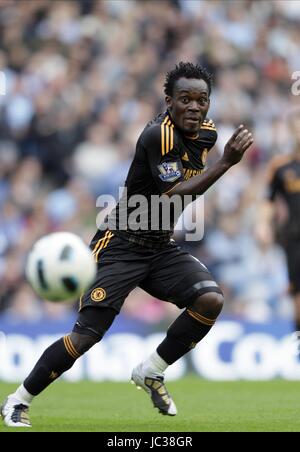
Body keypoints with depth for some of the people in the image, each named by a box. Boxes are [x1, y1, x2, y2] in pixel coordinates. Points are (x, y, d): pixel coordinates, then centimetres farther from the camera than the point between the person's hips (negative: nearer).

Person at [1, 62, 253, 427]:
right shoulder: (159, 135, -21)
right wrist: (225, 163, -35)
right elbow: (174, 196, -31)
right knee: (86, 336, -15)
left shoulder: (206, 133, 3)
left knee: (210, 300, -19)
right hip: (121, 246, -7)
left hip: (162, 248, 7)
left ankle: (150, 372, 0)